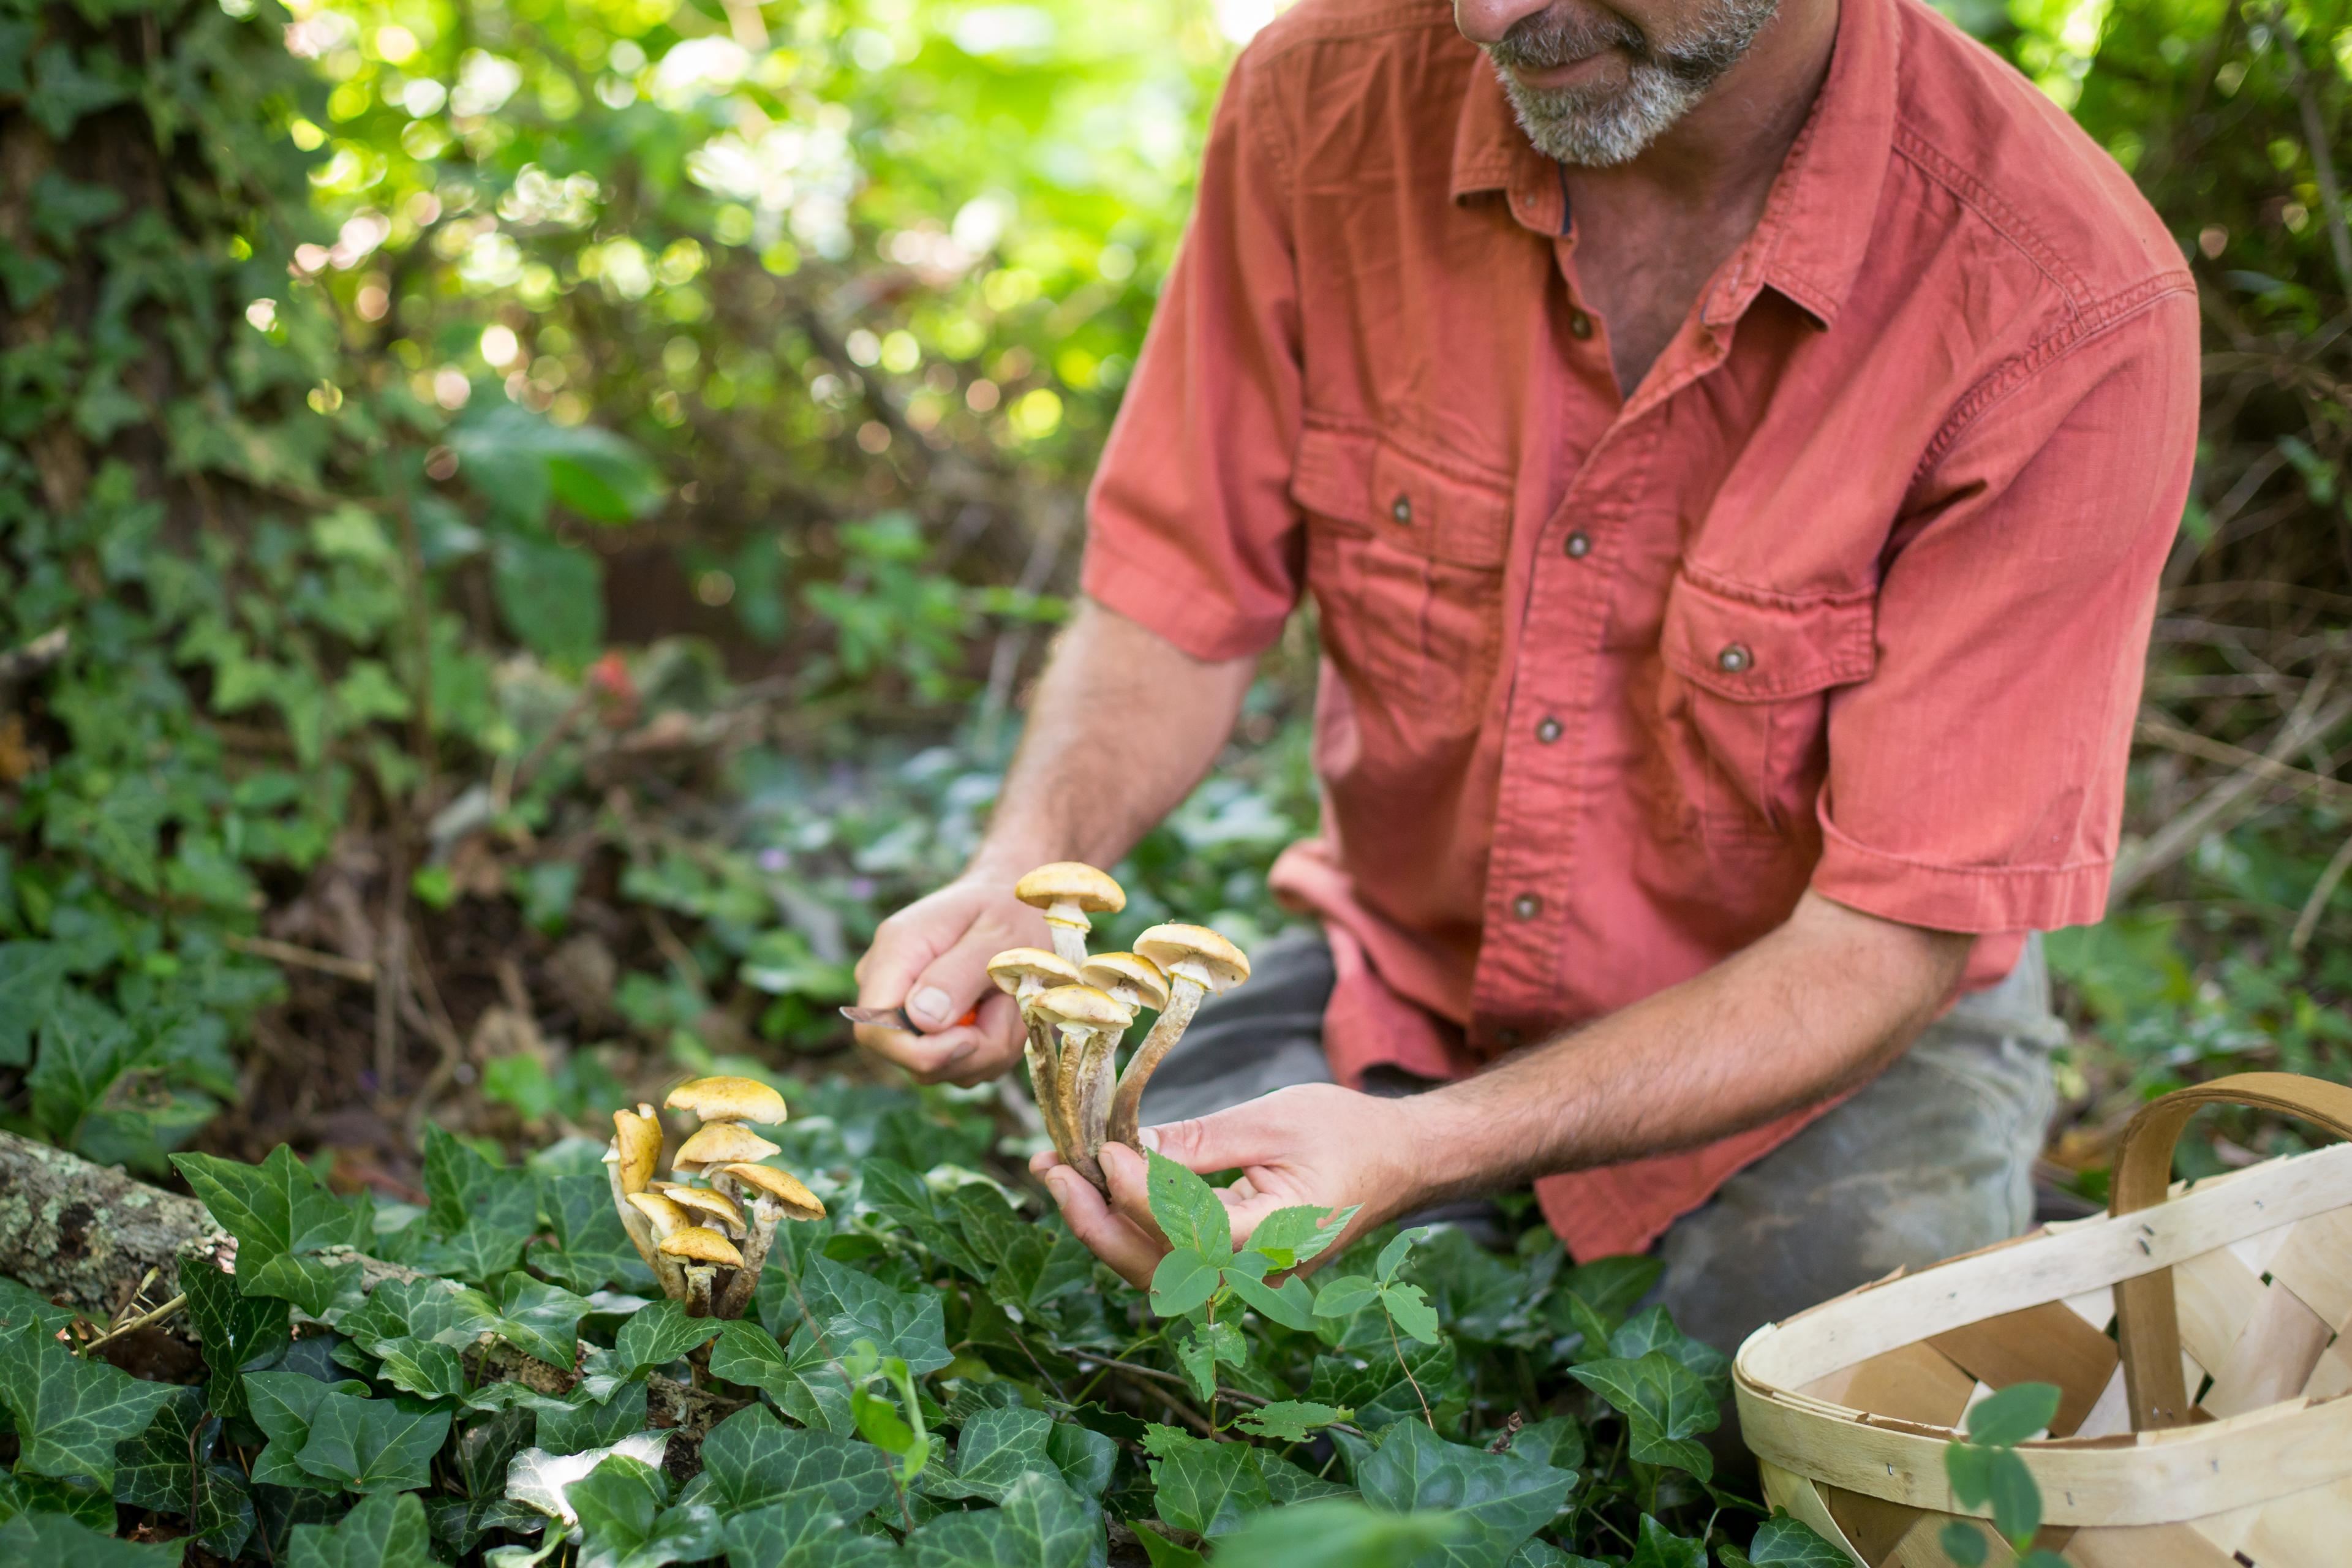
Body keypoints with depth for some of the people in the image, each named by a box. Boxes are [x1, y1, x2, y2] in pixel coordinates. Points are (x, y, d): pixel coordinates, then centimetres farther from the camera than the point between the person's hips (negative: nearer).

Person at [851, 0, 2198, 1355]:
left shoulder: (2067, 313, -28)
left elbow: (1897, 936, -26)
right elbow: (1176, 608, -6)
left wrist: (1423, 1152, -39)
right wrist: (1024, 875, -28)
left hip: (1830, 1034, -2)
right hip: (1408, 973, 3)